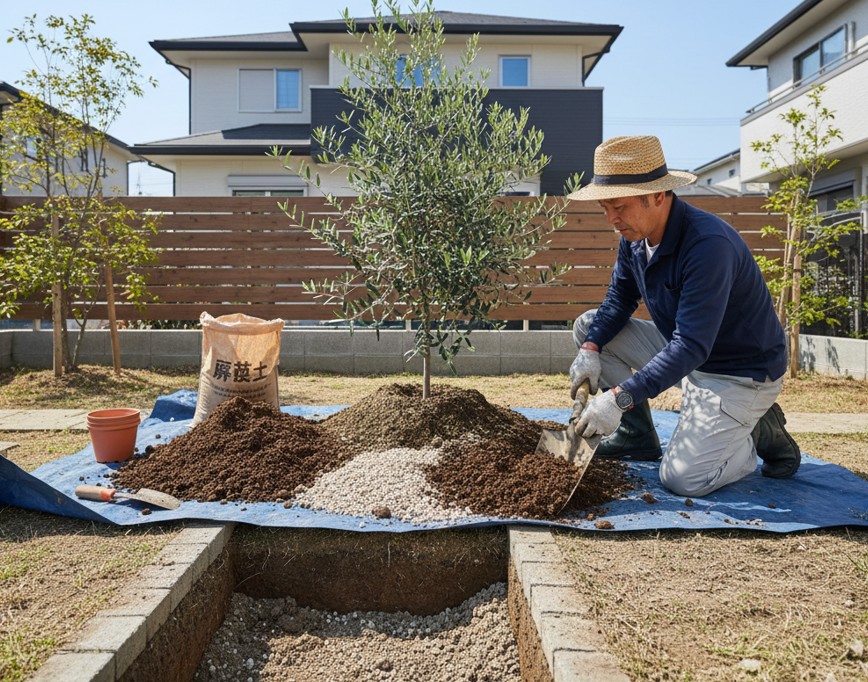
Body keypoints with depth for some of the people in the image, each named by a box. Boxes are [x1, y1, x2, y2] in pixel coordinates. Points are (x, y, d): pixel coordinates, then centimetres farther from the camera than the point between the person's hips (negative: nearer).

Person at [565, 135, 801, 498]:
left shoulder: (709, 244, -32)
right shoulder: (634, 235, -5)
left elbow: (691, 347, -36)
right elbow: (618, 300, 6)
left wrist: (620, 398, -41)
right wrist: (590, 349, -13)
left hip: (740, 373, -8)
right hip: (682, 350, 8)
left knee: (684, 478, -22)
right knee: (588, 327, -1)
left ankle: (761, 431, 8)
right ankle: (637, 434, 8)